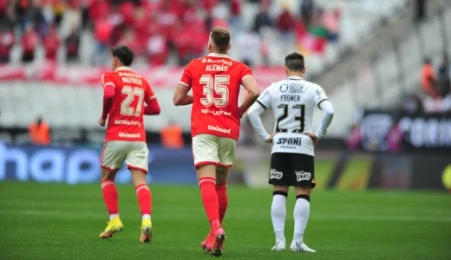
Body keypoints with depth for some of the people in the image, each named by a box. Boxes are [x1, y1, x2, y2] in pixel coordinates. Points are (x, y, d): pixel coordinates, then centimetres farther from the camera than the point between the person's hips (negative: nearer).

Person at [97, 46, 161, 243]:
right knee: (140, 182, -6)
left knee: (107, 178, 17)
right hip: (138, 137, 3)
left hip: (116, 137, -3)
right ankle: (146, 220, -28)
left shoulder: (111, 76, 0)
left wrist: (104, 116, -6)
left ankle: (114, 219, 7)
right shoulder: (142, 80, 14)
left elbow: (109, 94, -21)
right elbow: (155, 108, 15)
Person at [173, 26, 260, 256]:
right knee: (221, 184, 16)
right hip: (229, 132, 2)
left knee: (207, 181, -14)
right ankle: (214, 236, 22)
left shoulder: (194, 66, 7)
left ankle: (216, 227, -36)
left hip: (203, 131, -2)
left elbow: (178, 99, 9)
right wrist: (240, 110, 5)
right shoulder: (239, 68, 6)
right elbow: (254, 91, -12)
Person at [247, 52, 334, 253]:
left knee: (279, 193, 8)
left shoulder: (273, 89, 4)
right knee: (303, 194, 3)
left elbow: (252, 112, -1)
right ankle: (297, 241, -6)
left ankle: (279, 239, 3)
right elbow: (329, 111, -16)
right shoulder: (313, 89, -2)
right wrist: (319, 134, -5)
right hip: (303, 147, -2)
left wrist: (265, 136, 4)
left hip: (279, 146, 2)